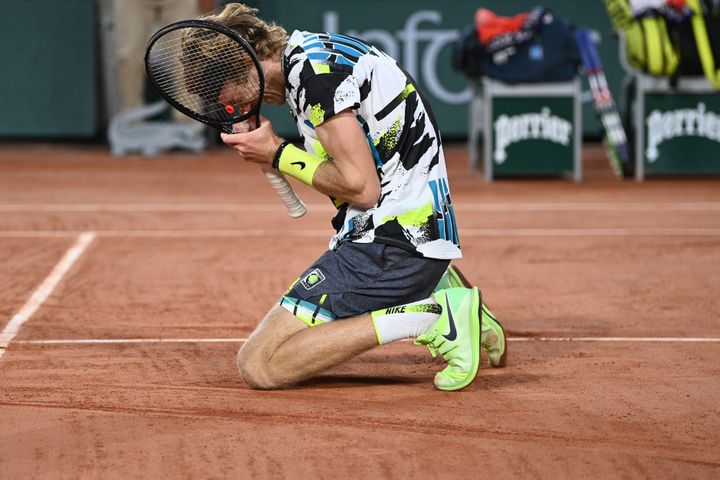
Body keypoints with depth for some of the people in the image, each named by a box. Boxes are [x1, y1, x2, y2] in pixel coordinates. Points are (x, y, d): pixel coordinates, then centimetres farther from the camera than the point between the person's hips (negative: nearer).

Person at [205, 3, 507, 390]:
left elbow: (361, 188, -18)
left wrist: (278, 154, -8)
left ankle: (432, 316, -16)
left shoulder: (313, 69, -15)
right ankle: (432, 291, 12)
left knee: (257, 365, -12)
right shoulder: (312, 50, 16)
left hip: (389, 241, -10)